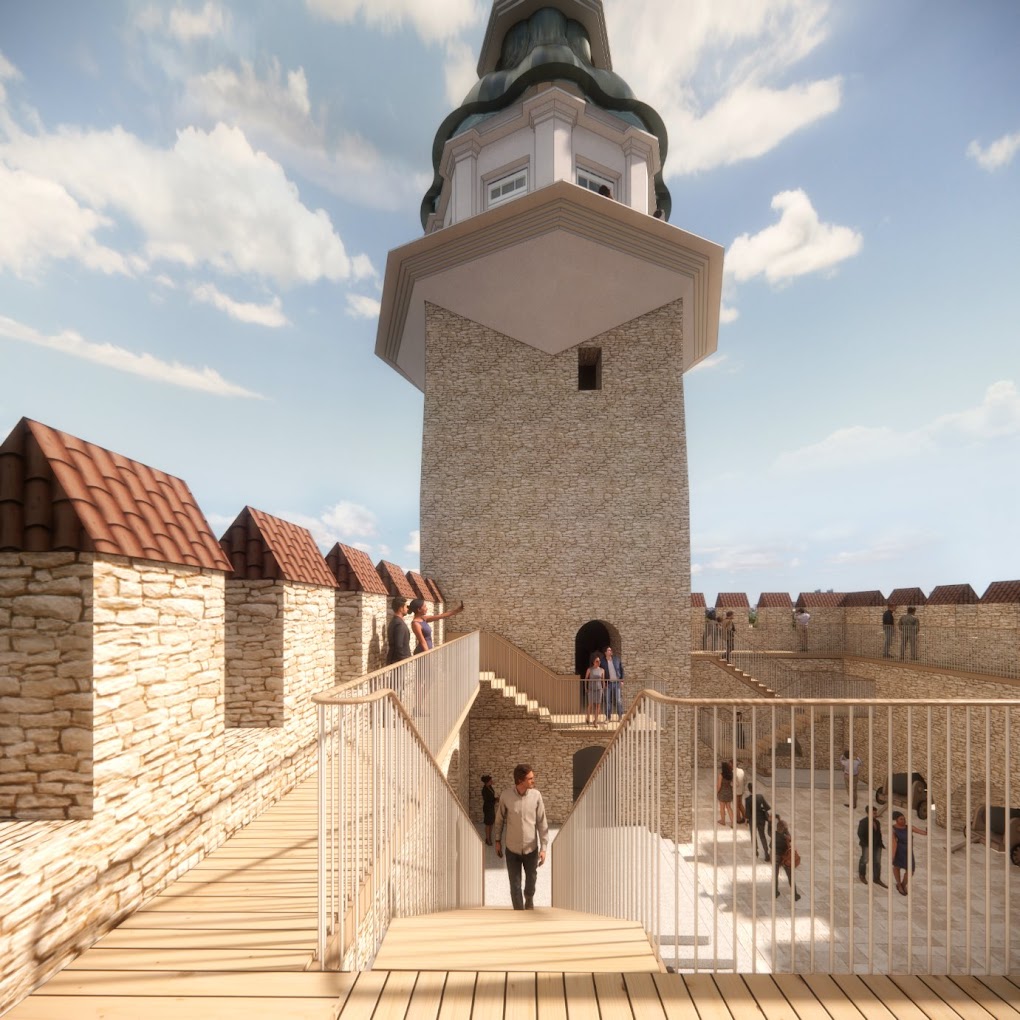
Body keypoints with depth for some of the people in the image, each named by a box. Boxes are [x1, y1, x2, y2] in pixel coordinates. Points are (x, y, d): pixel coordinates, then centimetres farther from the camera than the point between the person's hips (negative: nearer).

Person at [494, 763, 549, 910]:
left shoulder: (536, 795, -15)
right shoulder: (506, 795, -16)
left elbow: (542, 823, -9)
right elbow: (500, 819, 0)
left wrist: (543, 848, -10)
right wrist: (498, 840, 6)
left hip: (531, 848, 2)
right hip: (512, 849, -1)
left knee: (531, 879, 23)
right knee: (515, 885, 7)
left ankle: (529, 898, 55)